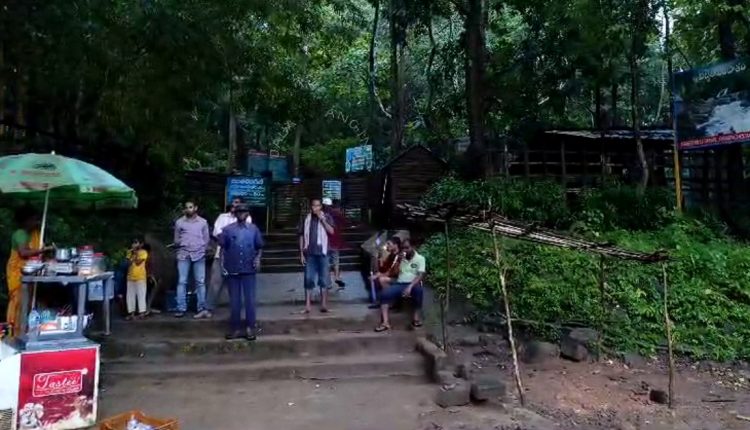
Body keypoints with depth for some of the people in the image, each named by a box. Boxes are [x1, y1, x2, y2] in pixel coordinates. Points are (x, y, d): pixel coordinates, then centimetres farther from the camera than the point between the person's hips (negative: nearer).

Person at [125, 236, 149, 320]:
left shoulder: (143, 252, -7)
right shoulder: (130, 252, 9)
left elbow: (138, 262, -17)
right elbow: (128, 263, 1)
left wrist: (136, 253, -13)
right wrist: (132, 253, -7)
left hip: (140, 277, -6)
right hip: (130, 277, 6)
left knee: (141, 295, -1)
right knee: (130, 295, 8)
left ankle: (142, 312, 6)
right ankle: (131, 312, 16)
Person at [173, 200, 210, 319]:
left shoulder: (203, 222, 9)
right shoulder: (179, 222, 8)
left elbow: (206, 238, 10)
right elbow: (176, 239, 13)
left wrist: (202, 250, 3)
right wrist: (178, 244, -2)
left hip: (199, 255, 0)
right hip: (183, 254, 0)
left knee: (200, 282, 0)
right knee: (182, 281, -4)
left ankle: (202, 308, 4)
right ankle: (181, 308, 0)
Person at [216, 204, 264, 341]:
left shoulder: (254, 229, 4)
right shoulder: (227, 229, 2)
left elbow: (259, 247, 10)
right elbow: (222, 247, 4)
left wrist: (257, 258, -6)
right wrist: (223, 265, -1)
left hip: (249, 270, 0)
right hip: (232, 270, 0)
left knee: (250, 299, 2)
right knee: (234, 301, 8)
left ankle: (250, 328, 10)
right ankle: (235, 328, 16)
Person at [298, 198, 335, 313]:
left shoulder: (326, 217, 2)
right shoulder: (306, 219, 6)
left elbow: (331, 231, -12)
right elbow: (302, 236, 8)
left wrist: (322, 219, -17)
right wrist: (301, 254, 4)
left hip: (322, 253, -1)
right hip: (309, 254, 1)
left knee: (323, 279, 4)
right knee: (308, 279, 1)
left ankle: (324, 304, 11)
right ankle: (307, 305, 4)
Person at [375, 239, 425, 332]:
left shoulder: (420, 258, 2)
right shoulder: (400, 258, 15)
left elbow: (420, 275, -10)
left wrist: (410, 286, -25)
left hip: (413, 284, -3)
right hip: (400, 284, 3)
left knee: (418, 289, -40)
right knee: (384, 294, -25)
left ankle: (416, 318, -26)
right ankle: (385, 322, -28)